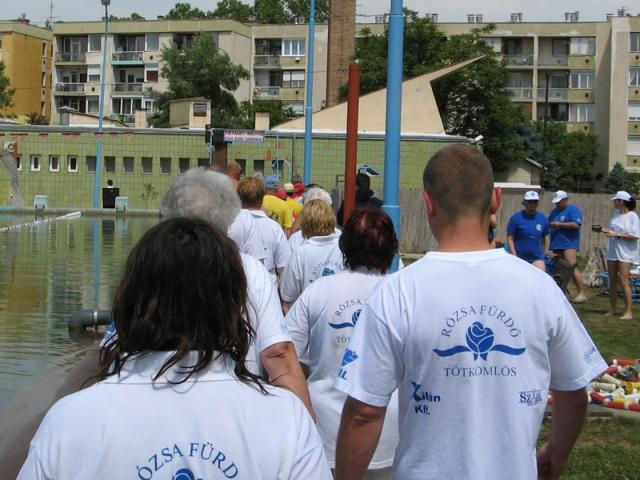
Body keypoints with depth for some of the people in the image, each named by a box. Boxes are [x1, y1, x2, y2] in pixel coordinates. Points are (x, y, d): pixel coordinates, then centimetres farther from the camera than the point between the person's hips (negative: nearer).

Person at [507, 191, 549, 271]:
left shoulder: (542, 218, 4)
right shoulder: (516, 217, -7)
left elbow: (543, 238, 14)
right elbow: (510, 239, -8)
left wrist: (543, 254, 15)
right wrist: (514, 256, -15)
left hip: (537, 258, 2)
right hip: (520, 257, -2)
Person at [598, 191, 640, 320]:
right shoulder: (616, 214, 8)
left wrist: (617, 235, -20)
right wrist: (605, 230, 4)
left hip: (626, 253, -7)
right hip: (613, 251, 7)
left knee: (623, 280, -12)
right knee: (612, 280, 11)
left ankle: (628, 312, -8)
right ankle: (613, 308, 22)